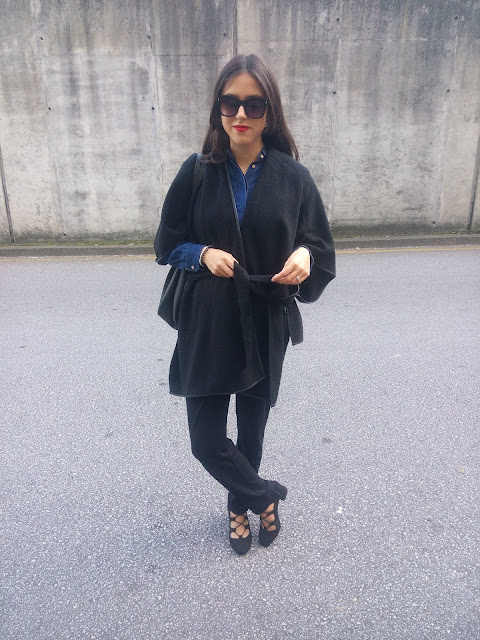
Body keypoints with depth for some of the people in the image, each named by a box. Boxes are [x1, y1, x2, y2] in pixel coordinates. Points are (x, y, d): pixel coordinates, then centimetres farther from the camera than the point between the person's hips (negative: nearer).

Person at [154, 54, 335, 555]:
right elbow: (167, 243, 3)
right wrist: (204, 254, -17)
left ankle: (239, 506, 46)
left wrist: (304, 256, -20)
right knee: (206, 440, 3)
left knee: (251, 431, 16)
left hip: (265, 327, 0)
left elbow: (320, 247, 3)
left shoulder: (293, 177, -3)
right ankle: (265, 496, 33)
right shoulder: (197, 173, -2)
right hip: (206, 328, 0)